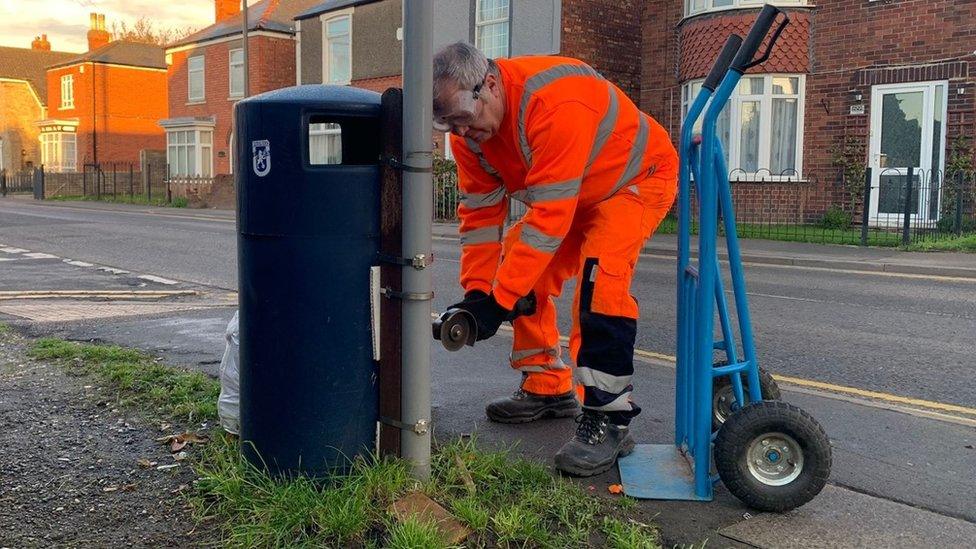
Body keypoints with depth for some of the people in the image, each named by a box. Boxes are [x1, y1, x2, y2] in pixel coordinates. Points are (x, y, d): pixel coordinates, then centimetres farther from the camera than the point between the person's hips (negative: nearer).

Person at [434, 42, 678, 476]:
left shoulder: (555, 105, -39)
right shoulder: (468, 130, -13)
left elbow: (549, 217, -39)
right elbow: (479, 213, -8)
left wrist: (497, 301, -37)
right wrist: (476, 292, -18)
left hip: (638, 178, -8)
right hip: (570, 194, 8)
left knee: (598, 277, -28)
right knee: (520, 268, 2)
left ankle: (608, 420, -20)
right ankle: (548, 390, 16)